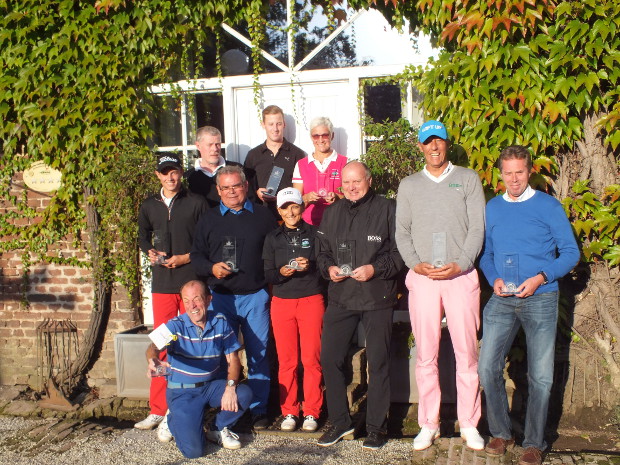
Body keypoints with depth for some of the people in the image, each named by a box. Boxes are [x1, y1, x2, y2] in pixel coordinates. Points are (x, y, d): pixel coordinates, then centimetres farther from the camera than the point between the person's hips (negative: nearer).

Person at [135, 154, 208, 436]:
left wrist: (186, 257, -11)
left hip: (192, 281, -3)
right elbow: (143, 236, 28)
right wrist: (150, 252, 8)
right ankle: (158, 410, 11)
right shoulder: (149, 206, 13)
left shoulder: (196, 203, 2)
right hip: (162, 284, 3)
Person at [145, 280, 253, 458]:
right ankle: (172, 420, 16)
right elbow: (154, 347, -31)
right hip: (183, 391, -3)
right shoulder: (175, 325, -12)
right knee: (193, 450, -18)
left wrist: (231, 386, -22)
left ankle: (219, 429, 5)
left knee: (244, 394, -26)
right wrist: (153, 360, -56)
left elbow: (232, 358, -3)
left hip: (212, 385, 3)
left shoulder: (220, 322, -3)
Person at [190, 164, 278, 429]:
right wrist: (212, 268, -8)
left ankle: (259, 409, 14)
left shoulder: (263, 216, 8)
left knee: (258, 354, 3)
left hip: (255, 296, -1)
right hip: (221, 296, 1)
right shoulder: (208, 219, 11)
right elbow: (196, 256, 10)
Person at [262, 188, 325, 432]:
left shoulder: (314, 233, 4)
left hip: (311, 300, -2)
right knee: (286, 359, 2)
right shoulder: (272, 238, 10)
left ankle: (311, 412, 10)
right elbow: (268, 274, 7)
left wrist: (310, 266, -14)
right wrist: (281, 272, -13)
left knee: (312, 358, -2)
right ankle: (289, 412, 14)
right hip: (282, 302, 2)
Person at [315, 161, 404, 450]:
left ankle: (376, 426, 19)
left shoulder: (387, 210, -3)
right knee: (329, 358, 3)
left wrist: (375, 269, -17)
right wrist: (328, 268, -3)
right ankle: (339, 422, 20)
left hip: (377, 298, -4)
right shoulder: (332, 212, 12)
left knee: (378, 363, 5)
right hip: (340, 297, 4)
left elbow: (400, 251, -5)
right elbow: (321, 252, 17)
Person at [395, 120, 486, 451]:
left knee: (466, 352, 2)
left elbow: (477, 228, 2)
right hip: (422, 278, 1)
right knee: (426, 355, 3)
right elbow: (402, 232, 10)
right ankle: (428, 425, 13)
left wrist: (459, 265, -11)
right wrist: (415, 263, -7)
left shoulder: (468, 179, 9)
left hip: (461, 276, -1)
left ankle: (469, 424, 14)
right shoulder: (408, 185, 14)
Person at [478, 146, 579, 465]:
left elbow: (570, 252, -1)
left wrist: (541, 278, -14)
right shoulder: (493, 208, 10)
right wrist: (494, 279, -3)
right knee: (488, 368, -1)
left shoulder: (548, 206, -1)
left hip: (540, 299, -3)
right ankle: (500, 432, 19)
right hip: (502, 300, 3)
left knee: (540, 376, 2)